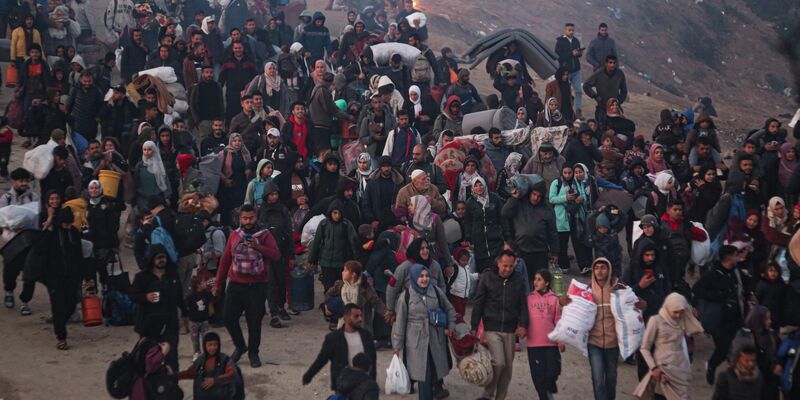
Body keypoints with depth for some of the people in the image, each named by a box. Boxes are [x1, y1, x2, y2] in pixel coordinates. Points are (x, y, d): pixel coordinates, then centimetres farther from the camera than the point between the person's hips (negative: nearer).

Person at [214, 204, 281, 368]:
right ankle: (240, 346, 22)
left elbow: (276, 255, -14)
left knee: (254, 321, 2)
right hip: (236, 284, 3)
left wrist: (259, 247, -28)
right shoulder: (234, 235, 8)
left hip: (257, 285, -3)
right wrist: (218, 283, 12)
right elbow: (225, 260, 12)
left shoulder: (264, 235, -1)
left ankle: (253, 353, 20)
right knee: (228, 317, -2)